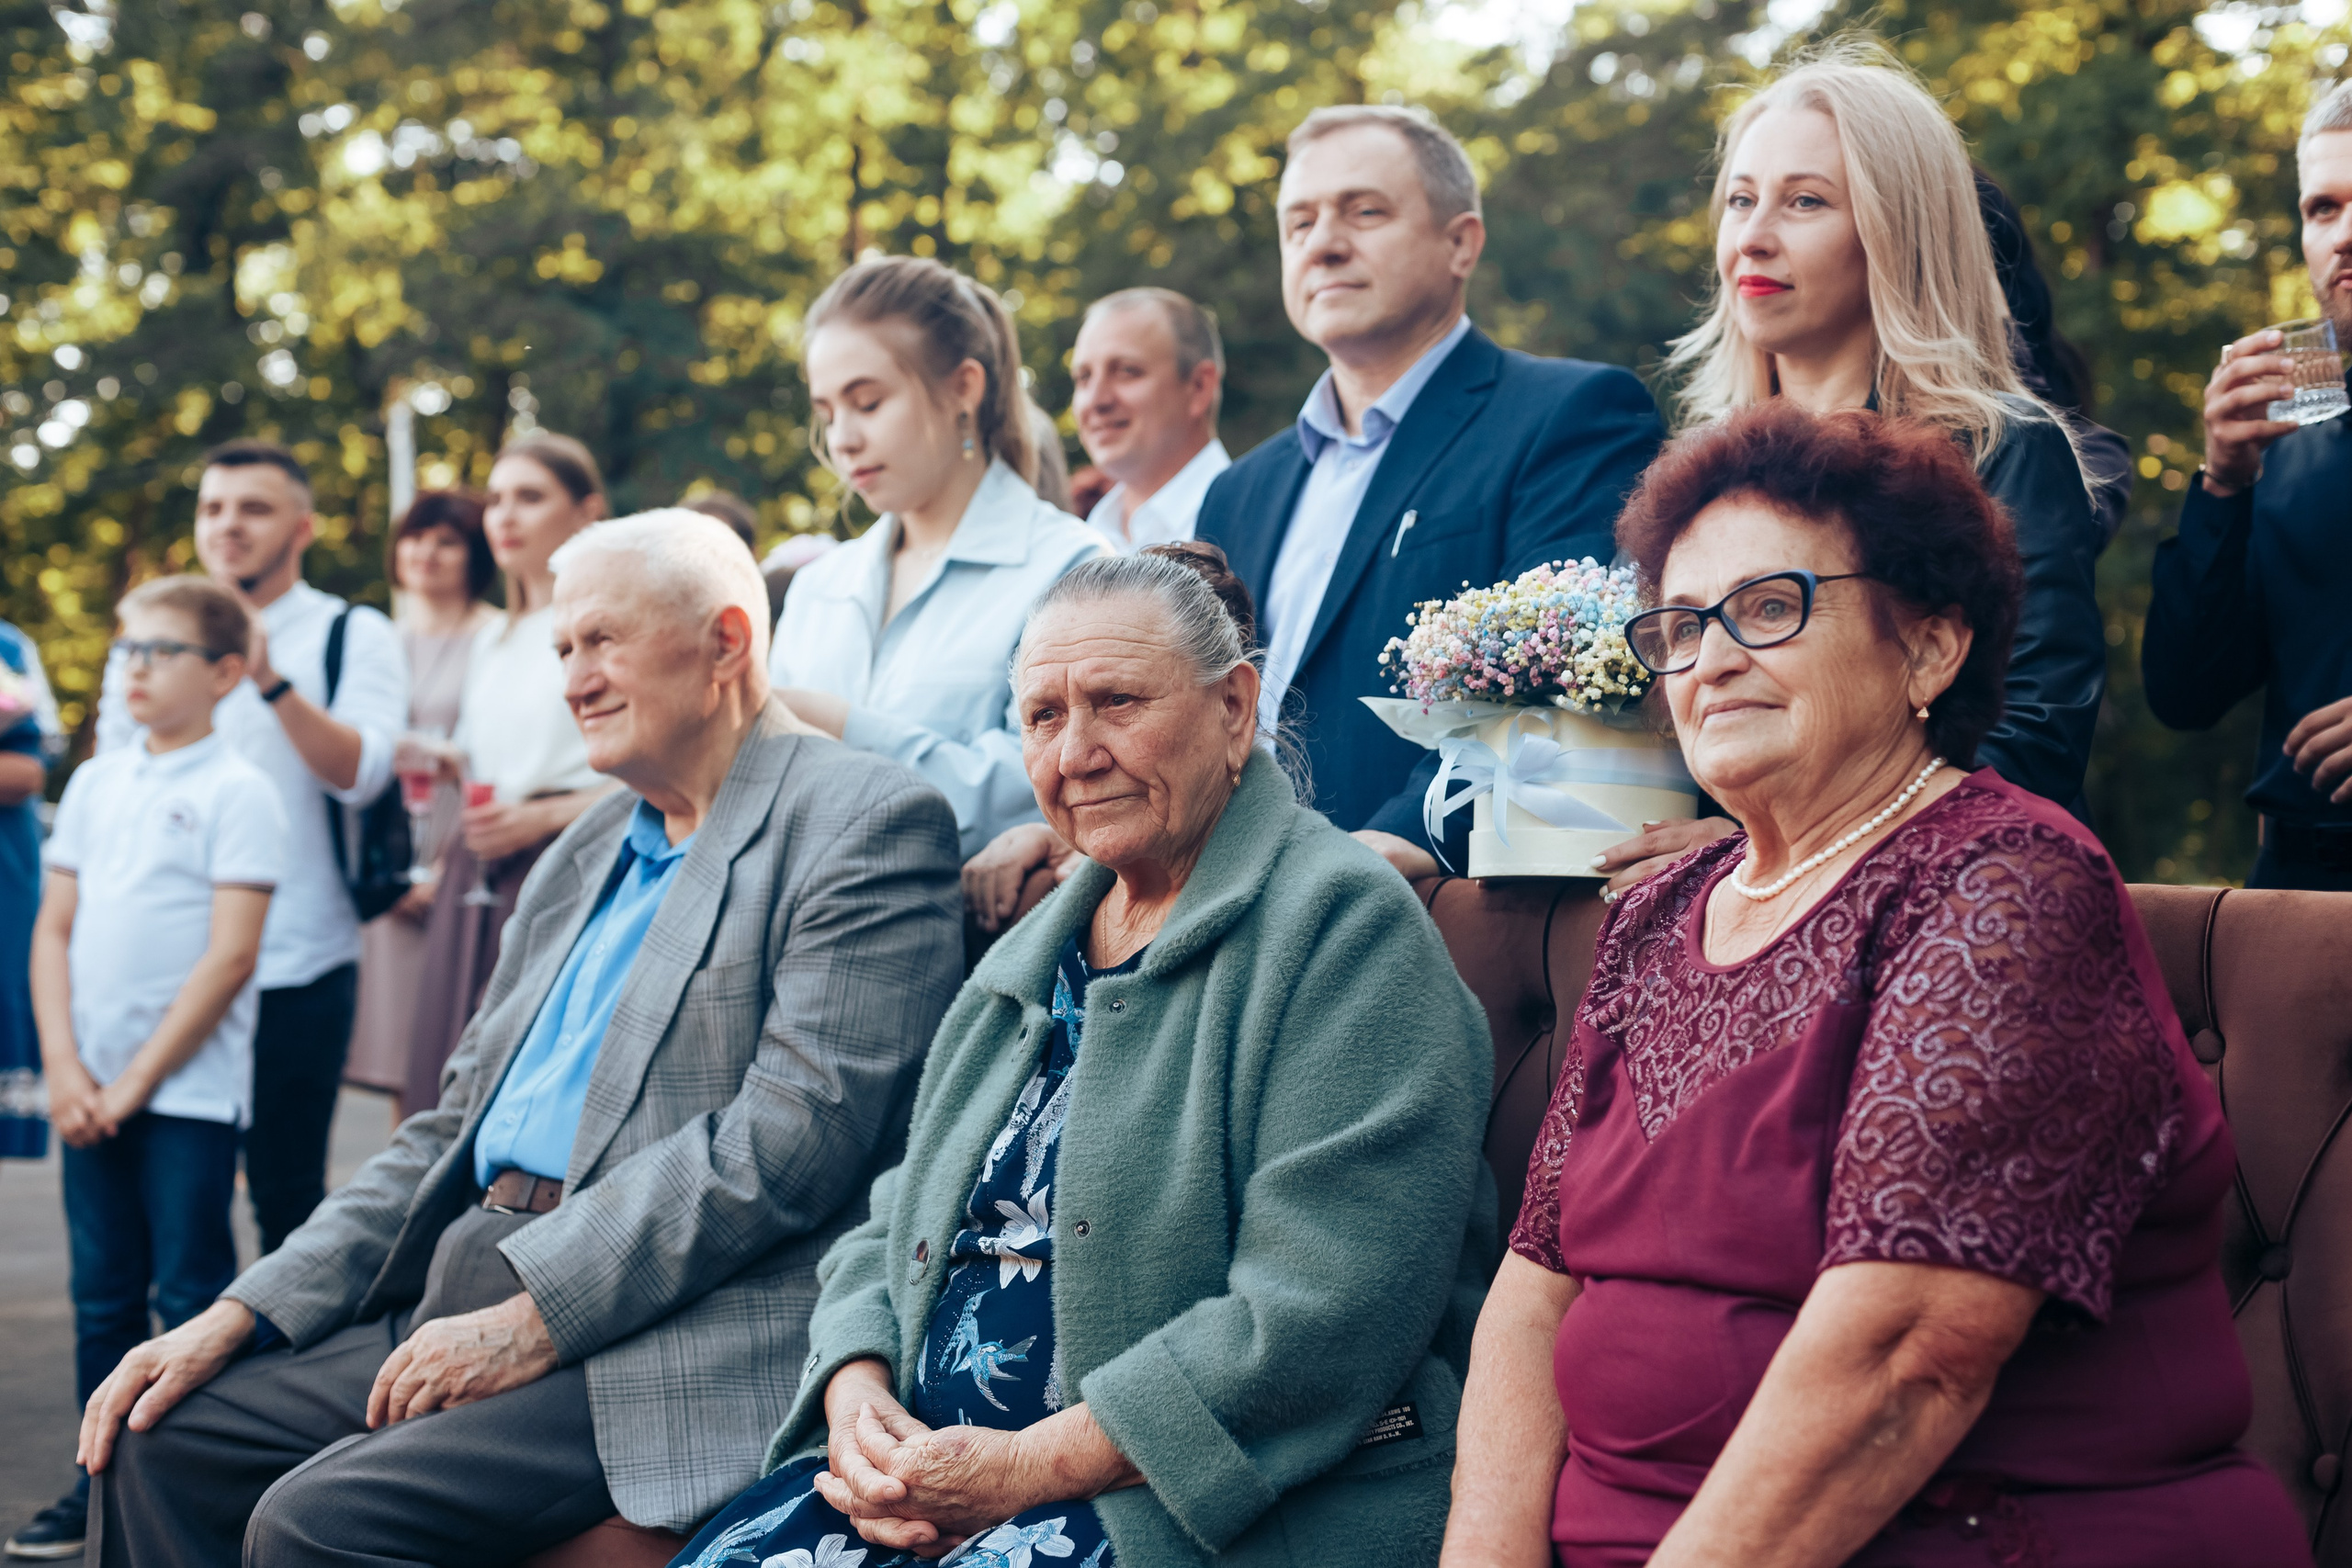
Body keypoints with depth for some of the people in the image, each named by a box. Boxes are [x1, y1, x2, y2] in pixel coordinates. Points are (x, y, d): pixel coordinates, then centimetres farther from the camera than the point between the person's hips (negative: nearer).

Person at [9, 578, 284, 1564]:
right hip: (92, 1089, 5)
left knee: (193, 1297, -1)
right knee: (103, 1295, 11)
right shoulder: (96, 785, 11)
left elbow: (231, 955, -12)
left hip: (189, 1087, -5)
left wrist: (135, 1081, -12)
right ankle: (103, 1482, 21)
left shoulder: (236, 792, -6)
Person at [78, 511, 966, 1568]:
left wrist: (532, 1319, -18)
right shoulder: (588, 851, 22)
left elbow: (797, 1126, -16)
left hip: (680, 1345, -9)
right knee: (153, 1445, -1)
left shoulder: (868, 824, -6)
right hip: (467, 1302, 9)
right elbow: (457, 1126, 22)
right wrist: (241, 1316, 10)